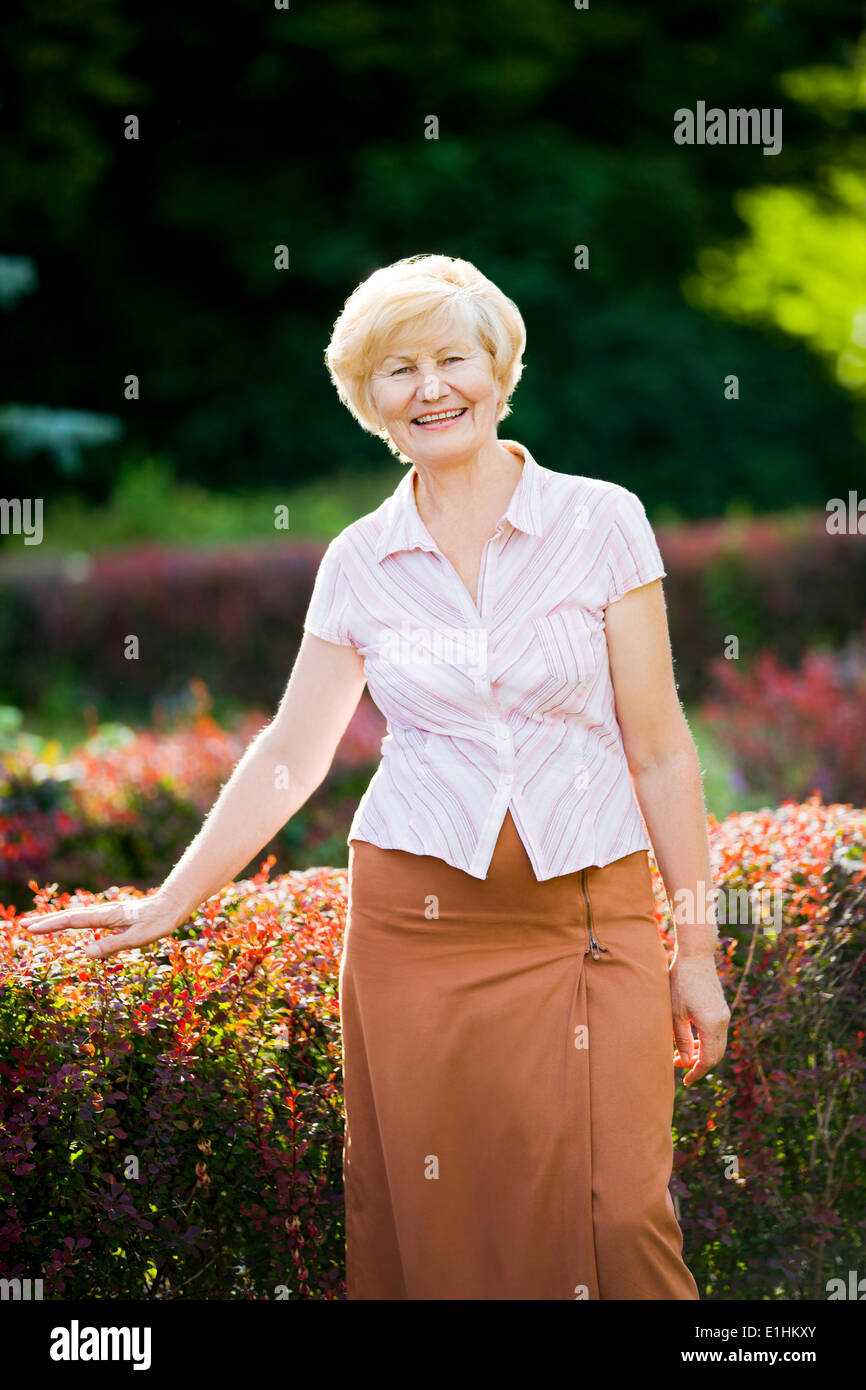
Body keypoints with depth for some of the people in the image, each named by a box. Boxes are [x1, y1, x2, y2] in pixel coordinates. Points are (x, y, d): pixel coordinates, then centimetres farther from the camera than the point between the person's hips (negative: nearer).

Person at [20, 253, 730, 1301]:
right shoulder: (359, 563, 5)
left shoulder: (601, 521, -1)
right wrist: (169, 904, 5)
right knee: (426, 1228, 2)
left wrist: (696, 950, 0)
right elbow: (291, 755, 9)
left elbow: (659, 745, 0)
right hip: (416, 926, 2)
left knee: (610, 1223, -11)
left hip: (592, 920, -2)